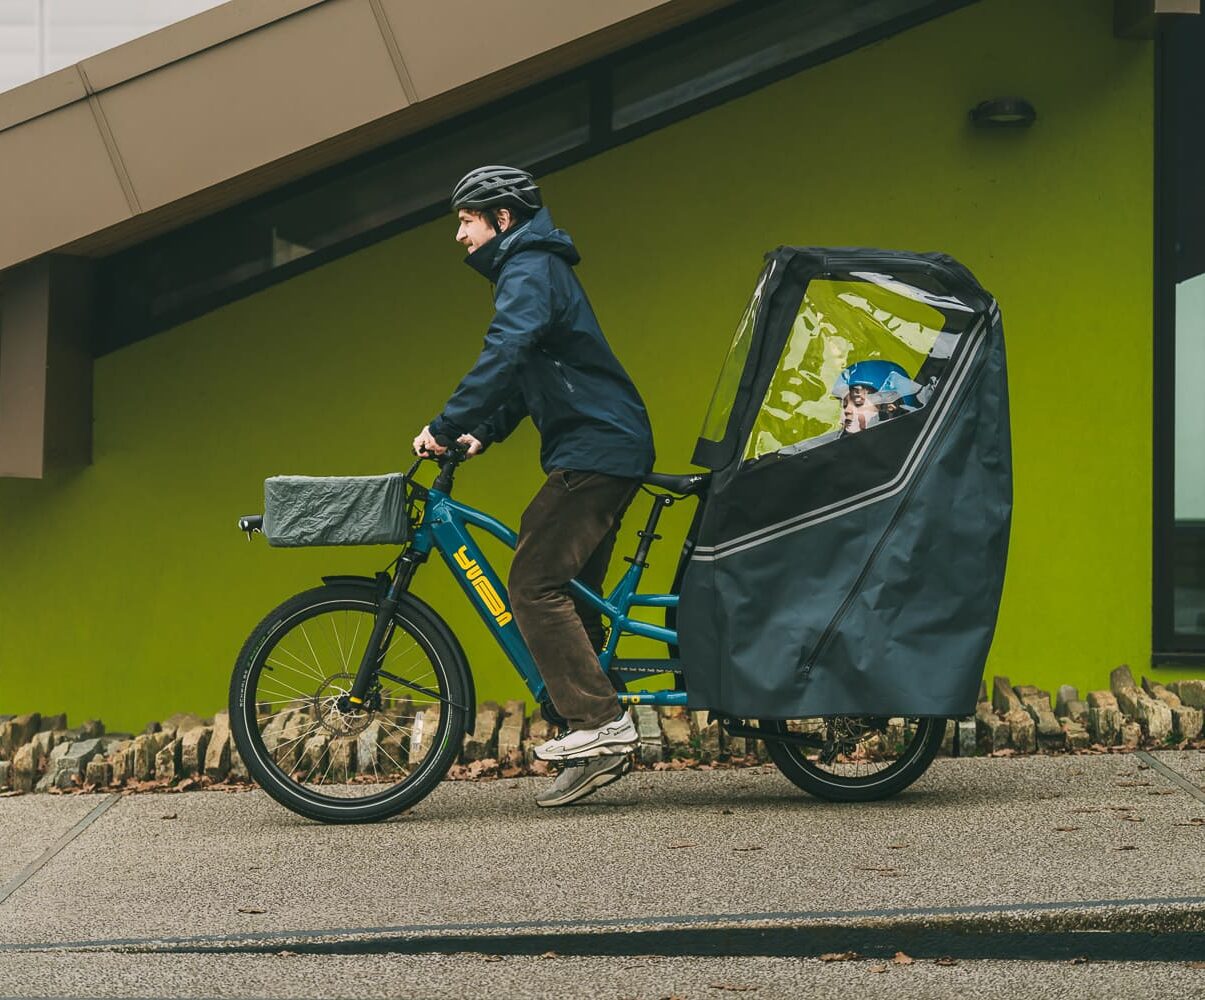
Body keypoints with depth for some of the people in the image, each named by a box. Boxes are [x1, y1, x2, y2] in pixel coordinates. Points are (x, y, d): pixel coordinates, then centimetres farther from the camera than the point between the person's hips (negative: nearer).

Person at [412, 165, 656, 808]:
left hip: (595, 451, -11)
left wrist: (447, 426, -25)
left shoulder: (529, 272, -10)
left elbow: (504, 355, -26)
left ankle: (598, 723, -15)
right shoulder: (536, 269, 23)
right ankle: (598, 747, 12)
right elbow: (523, 371, 27)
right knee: (567, 594, 10)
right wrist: (483, 431, 14)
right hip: (608, 448, 11)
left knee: (533, 585, -14)